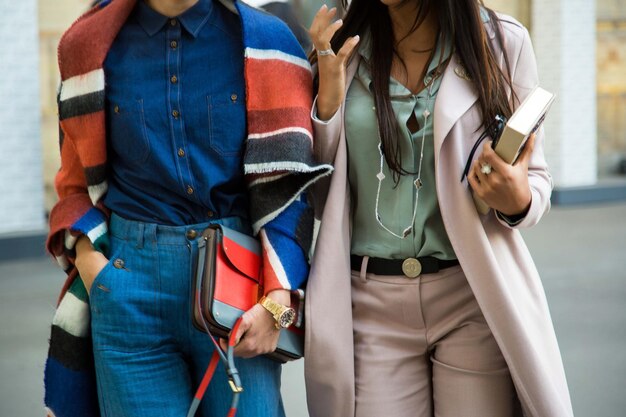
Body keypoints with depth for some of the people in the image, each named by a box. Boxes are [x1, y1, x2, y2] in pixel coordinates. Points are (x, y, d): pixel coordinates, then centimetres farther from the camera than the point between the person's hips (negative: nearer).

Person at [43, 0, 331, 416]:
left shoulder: (264, 41, 0)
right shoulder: (92, 47, 6)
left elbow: (287, 180, -5)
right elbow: (78, 183, 13)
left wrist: (277, 299, -14)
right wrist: (88, 260, -5)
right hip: (132, 289, 1)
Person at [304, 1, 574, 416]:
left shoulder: (502, 41, -1)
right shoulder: (341, 48, 5)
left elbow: (537, 183, 6)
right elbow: (320, 197, 6)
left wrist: (518, 202, -17)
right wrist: (328, 101, -8)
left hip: (474, 300, -1)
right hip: (369, 304, 1)